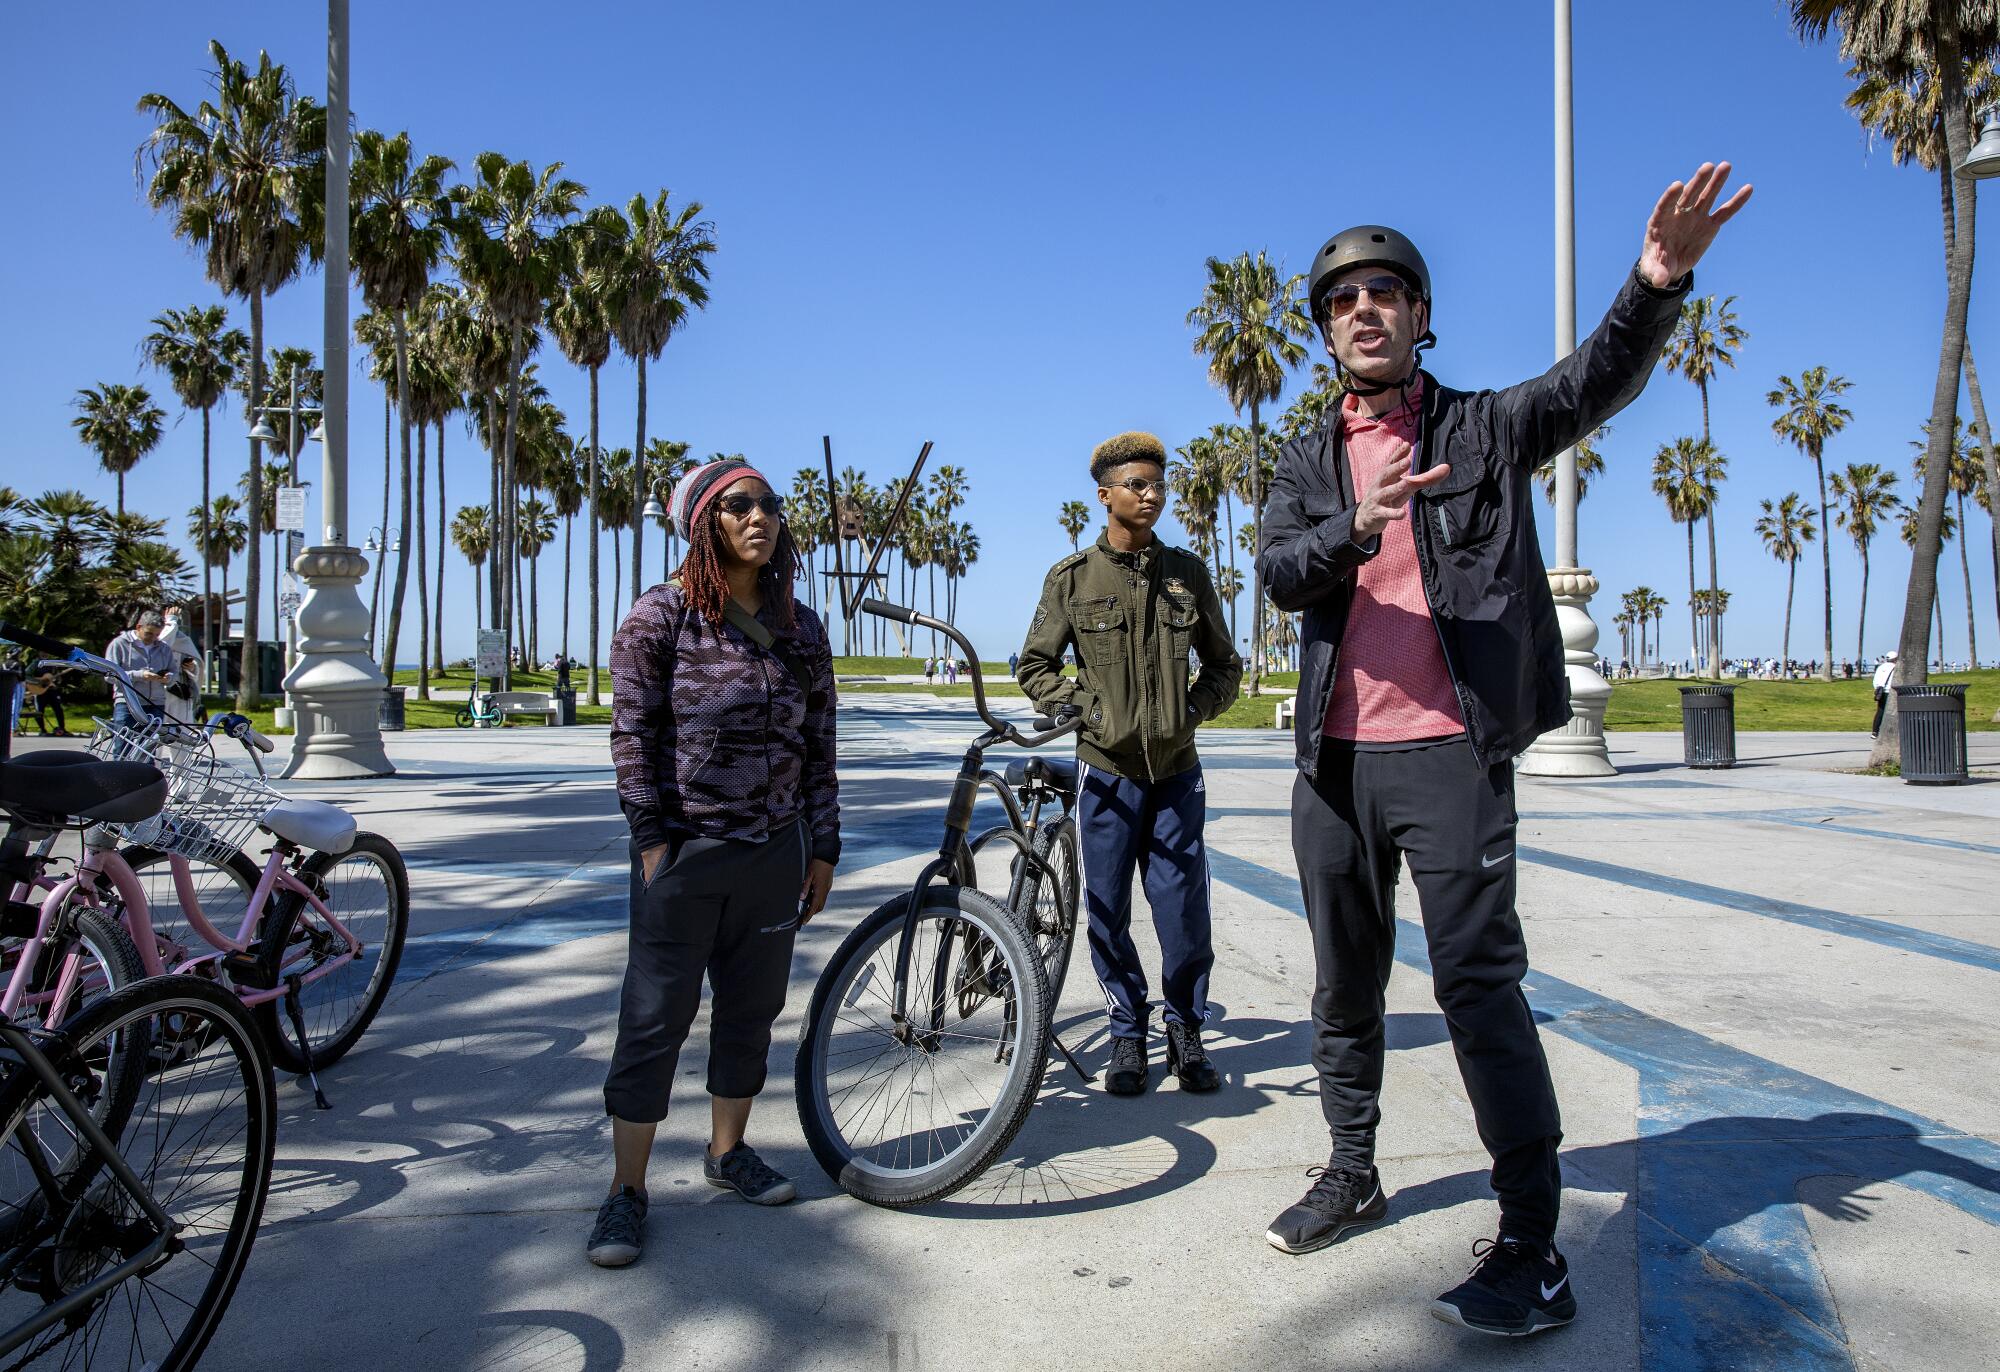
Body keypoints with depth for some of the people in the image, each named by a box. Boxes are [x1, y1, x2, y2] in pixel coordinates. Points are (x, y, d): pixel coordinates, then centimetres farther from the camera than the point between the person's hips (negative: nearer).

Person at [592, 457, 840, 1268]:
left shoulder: (801, 629, 8)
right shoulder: (662, 616, -4)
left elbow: (819, 746, 10)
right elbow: (633, 732, -5)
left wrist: (823, 847, 8)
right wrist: (652, 837, -11)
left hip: (775, 852, 5)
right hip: (684, 851, -4)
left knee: (752, 1011, 14)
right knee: (655, 1018, 2)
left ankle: (728, 1150, 32)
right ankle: (627, 1189, 13)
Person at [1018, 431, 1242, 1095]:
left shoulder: (1188, 572, 7)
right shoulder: (1072, 577, 1)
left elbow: (1223, 663, 15)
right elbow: (1035, 666, 6)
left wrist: (1194, 708, -1)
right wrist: (1084, 705, -8)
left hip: (1176, 772, 1)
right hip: (1106, 771, -1)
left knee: (1184, 910, 0)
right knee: (1107, 913, 5)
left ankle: (1186, 1030, 21)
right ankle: (1128, 1034, 22)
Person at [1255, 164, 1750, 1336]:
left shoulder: (1482, 429, 4)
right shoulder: (1310, 460, 12)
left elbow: (1595, 383, -13)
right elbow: (1278, 571, -4)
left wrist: (1657, 285, -32)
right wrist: (1358, 527, -25)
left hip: (1451, 751, -4)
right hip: (1335, 756, 4)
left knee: (1478, 982, -7)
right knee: (1346, 982, 14)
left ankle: (1533, 1252, 3)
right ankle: (1353, 1174, 33)